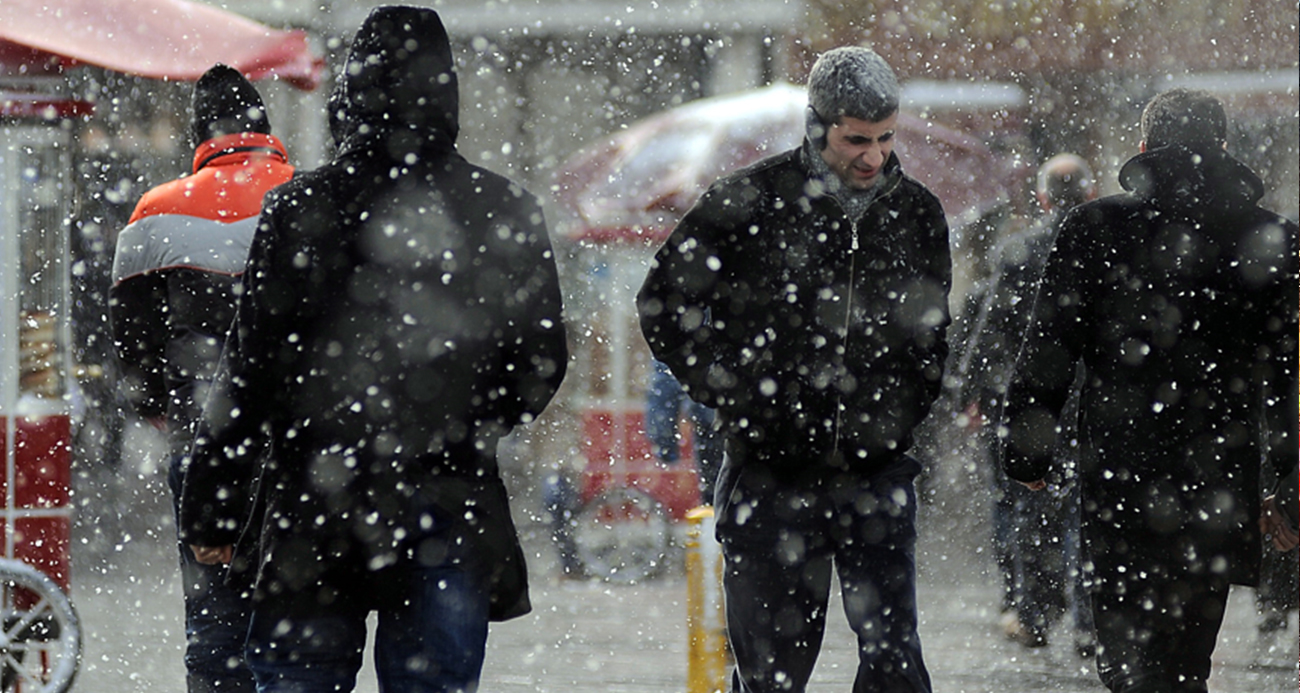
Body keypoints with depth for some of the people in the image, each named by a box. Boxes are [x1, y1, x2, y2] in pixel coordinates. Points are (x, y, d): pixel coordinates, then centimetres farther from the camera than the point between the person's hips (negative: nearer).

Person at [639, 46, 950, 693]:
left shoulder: (917, 213, 5)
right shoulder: (749, 203, -6)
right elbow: (663, 304, 2)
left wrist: (912, 408, 4)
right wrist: (730, 392, -5)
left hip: (878, 475, 2)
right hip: (772, 475, -2)